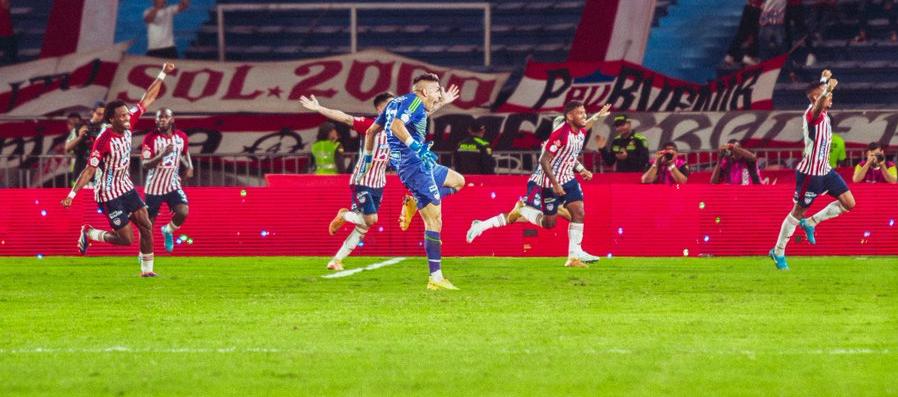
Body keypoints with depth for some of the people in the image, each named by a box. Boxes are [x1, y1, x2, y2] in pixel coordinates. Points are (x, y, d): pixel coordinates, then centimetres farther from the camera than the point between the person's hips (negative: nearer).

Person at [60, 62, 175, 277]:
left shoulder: (128, 124, -5)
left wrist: (162, 74, 0)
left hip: (126, 187, 7)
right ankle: (89, 234, 16)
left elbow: (147, 99, 3)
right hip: (109, 194, -7)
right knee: (126, 238, -7)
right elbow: (90, 170, -22)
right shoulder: (104, 140, -24)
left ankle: (147, 269, 12)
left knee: (146, 225, 2)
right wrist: (72, 194, -25)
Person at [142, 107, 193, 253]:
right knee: (149, 221, 4)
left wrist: (189, 166, 3)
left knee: (183, 212, -20)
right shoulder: (150, 138, -12)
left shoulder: (181, 137, -1)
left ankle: (168, 231, 12)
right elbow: (145, 164, -17)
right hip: (154, 186, -2)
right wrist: (162, 155, -31)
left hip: (173, 184, 2)